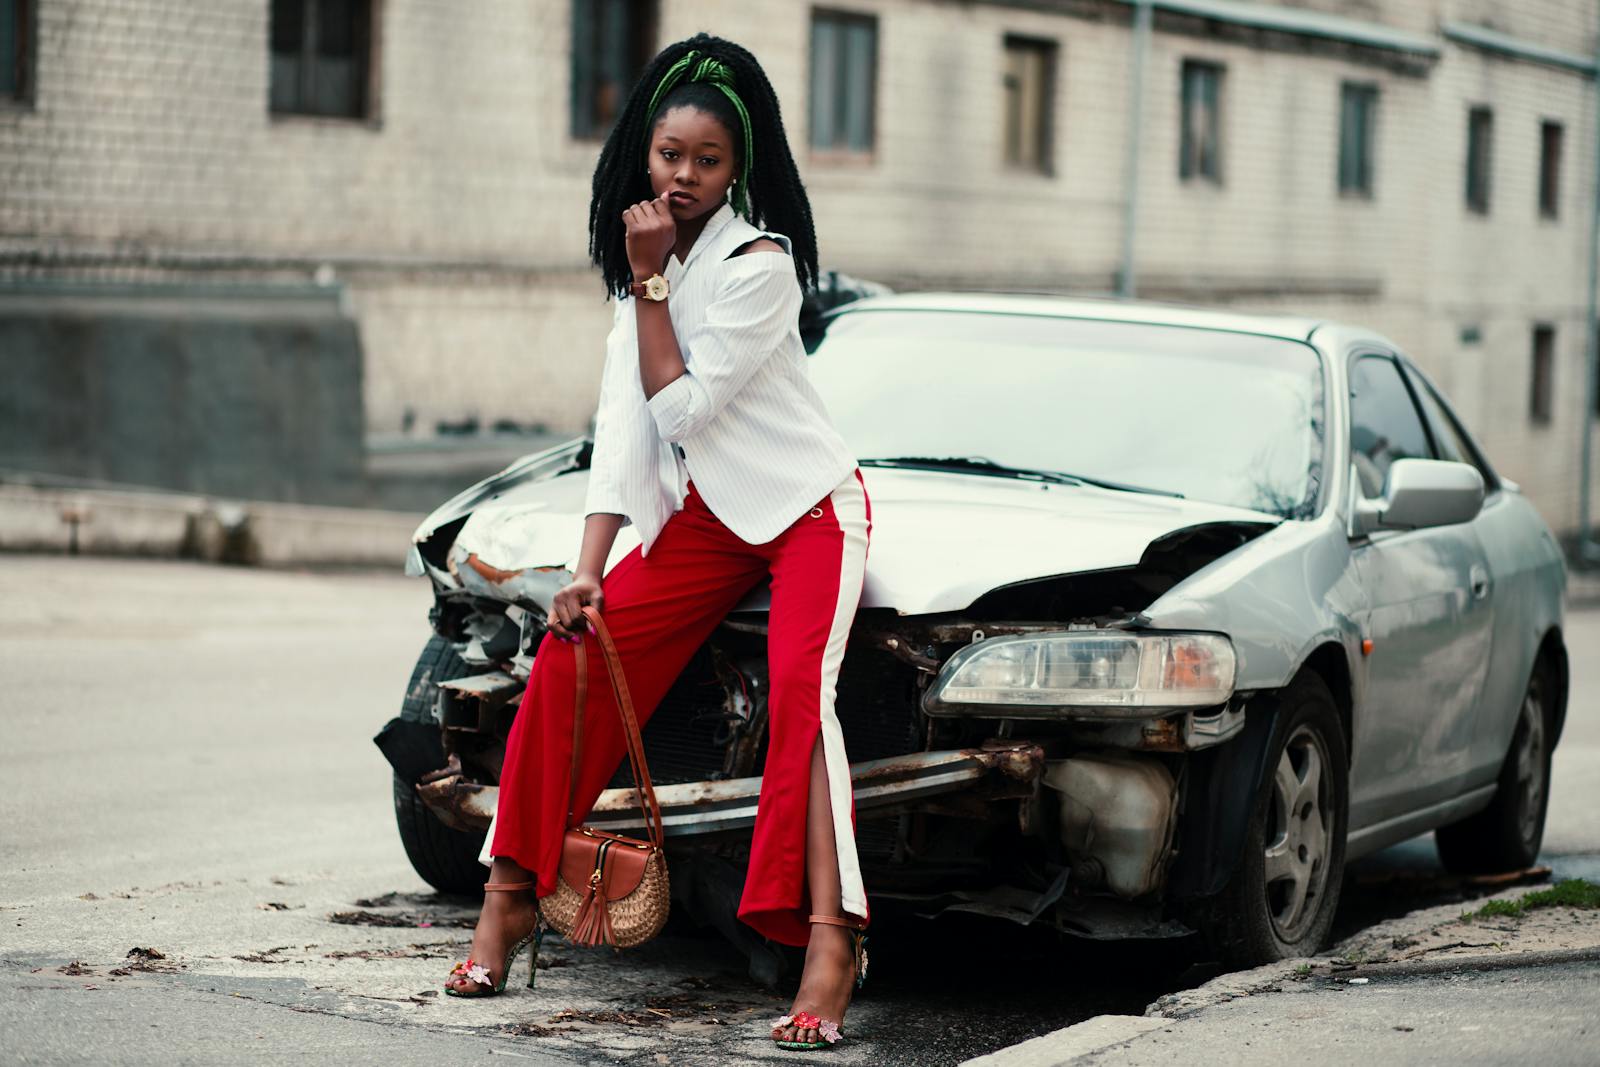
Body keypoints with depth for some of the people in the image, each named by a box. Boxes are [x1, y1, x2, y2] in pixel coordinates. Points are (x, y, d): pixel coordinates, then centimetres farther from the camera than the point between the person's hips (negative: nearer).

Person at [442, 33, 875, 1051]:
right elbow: (624, 425, 1)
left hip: (806, 506, -7)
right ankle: (513, 896, -1)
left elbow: (680, 406, -19)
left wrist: (649, 285, -16)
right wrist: (588, 572, -8)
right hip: (703, 515, 7)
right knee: (571, 655, -10)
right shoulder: (648, 259, 6)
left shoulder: (760, 263, -15)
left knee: (802, 687, -29)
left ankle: (831, 940, -40)